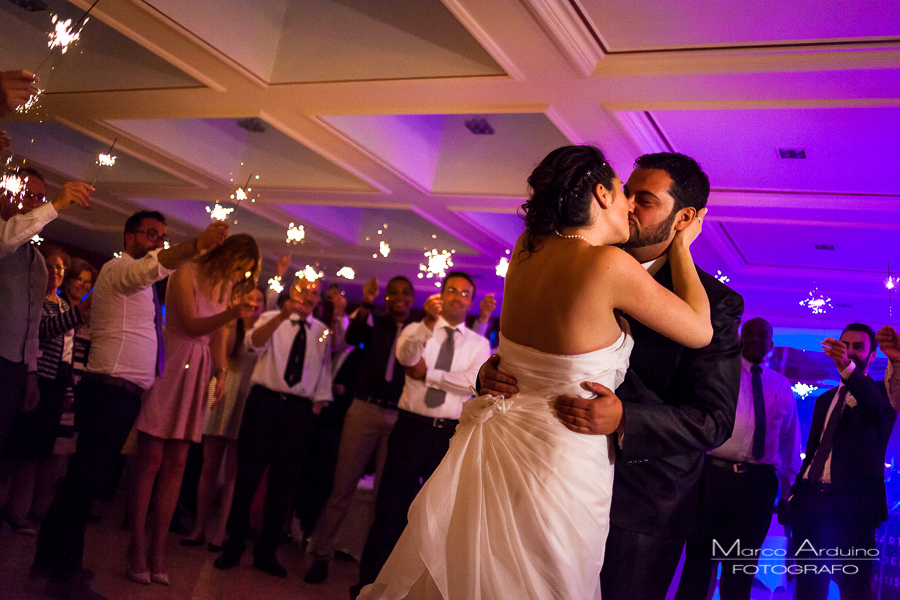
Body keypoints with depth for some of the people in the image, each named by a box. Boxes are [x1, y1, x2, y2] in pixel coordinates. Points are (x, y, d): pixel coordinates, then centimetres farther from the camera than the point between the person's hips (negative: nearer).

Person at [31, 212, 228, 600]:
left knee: (88, 477, 14)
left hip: (125, 393, 10)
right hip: (110, 390, -10)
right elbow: (153, 266, -30)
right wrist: (198, 244, -44)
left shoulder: (141, 287, 24)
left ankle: (52, 560, 24)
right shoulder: (117, 269, -7)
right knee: (89, 478, -7)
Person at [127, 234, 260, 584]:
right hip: (171, 367, -5)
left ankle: (157, 550, 9)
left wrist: (222, 372, 0)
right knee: (151, 460, -3)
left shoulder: (226, 288, 12)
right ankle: (137, 549, 4)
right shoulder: (186, 273, -6)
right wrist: (232, 313, -29)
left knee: (175, 464, 4)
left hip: (198, 374, 6)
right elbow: (191, 325, -16)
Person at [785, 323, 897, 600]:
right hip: (812, 500, 5)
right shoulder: (825, 399, 24)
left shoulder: (881, 391, 7)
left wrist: (847, 367, -37)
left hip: (853, 503, -5)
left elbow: (879, 406, -19)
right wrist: (795, 494, 8)